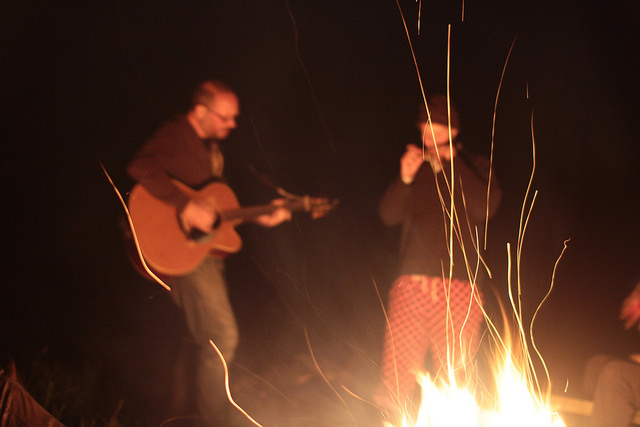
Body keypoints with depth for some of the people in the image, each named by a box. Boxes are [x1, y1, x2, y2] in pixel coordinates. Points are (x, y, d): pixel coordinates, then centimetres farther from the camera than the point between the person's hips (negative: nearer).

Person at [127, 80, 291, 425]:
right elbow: (141, 168, -33)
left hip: (208, 249, 10)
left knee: (205, 337, 16)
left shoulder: (211, 146, 15)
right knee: (221, 336, -12)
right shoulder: (175, 137, -13)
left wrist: (258, 217, 13)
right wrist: (188, 207, -35)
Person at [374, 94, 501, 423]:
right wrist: (404, 179, -8)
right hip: (411, 286, 2)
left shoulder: (475, 167, 11)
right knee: (393, 389, -7)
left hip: (457, 290, -2)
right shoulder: (415, 167, 17)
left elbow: (485, 207, -8)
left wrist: (452, 162, -9)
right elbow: (388, 215, 8)